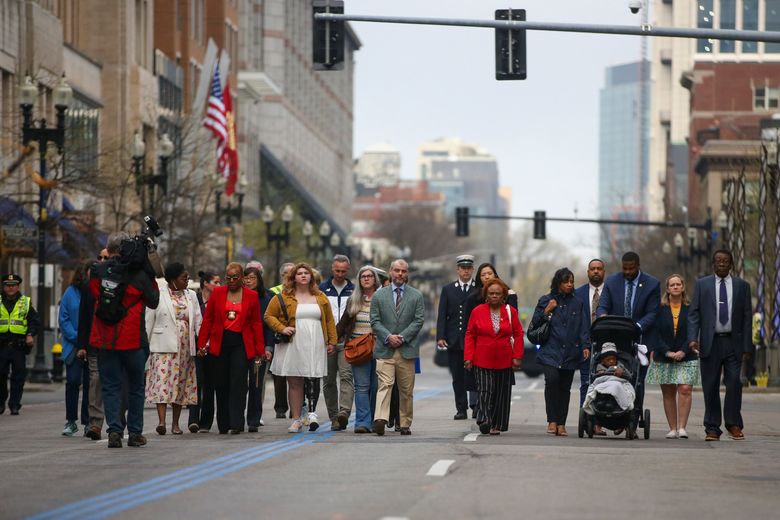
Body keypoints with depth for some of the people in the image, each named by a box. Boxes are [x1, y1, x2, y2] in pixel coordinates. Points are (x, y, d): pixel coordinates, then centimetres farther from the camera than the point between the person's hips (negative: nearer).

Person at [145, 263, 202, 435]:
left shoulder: (191, 296, 11)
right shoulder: (158, 295, -2)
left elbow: (198, 321, 9)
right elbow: (149, 321, 0)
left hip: (185, 348, 4)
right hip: (164, 346, -4)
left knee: (180, 383, 6)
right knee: (163, 380, -14)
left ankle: (175, 423, 13)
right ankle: (161, 421, -20)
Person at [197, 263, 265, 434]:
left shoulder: (251, 296, 5)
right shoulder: (217, 293, 7)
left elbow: (256, 324, 7)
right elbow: (208, 320, 8)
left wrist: (260, 349, 4)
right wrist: (202, 344, 2)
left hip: (241, 344, -2)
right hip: (219, 343, 2)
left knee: (238, 383, -10)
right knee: (221, 385, 4)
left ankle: (236, 424, -12)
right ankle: (223, 425, 13)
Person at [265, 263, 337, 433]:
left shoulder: (320, 298, 12)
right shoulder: (283, 298, 4)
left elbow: (329, 321, 14)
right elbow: (269, 316, 6)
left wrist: (332, 341, 8)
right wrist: (281, 328, -9)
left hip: (316, 346, 1)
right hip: (293, 346, -1)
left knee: (313, 378, -13)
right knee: (294, 383, 0)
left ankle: (312, 412, -7)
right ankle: (296, 420, 6)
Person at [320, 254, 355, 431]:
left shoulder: (354, 290, 8)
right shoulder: (322, 289, 8)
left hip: (347, 342, -2)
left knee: (346, 376, -18)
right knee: (329, 381, 4)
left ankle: (344, 412, -29)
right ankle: (334, 418, 10)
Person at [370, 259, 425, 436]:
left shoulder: (416, 296, 8)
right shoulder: (379, 295, 9)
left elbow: (419, 320, 1)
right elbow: (375, 321, 4)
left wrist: (402, 337, -10)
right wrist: (388, 336, -11)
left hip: (407, 349, 1)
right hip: (385, 349, -1)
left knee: (406, 389, 5)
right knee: (385, 384, -14)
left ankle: (405, 424, 12)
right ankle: (380, 420, -27)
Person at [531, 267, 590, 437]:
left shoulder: (577, 303, 11)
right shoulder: (546, 301, 8)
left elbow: (584, 327, 8)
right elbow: (535, 324, 9)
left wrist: (585, 346, -5)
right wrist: (546, 311, -5)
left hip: (570, 353, 2)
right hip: (550, 351, -2)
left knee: (565, 388, 1)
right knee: (552, 379, -22)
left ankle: (561, 424, 6)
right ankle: (552, 421, -17)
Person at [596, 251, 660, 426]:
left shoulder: (652, 284, -2)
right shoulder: (611, 281, 5)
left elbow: (652, 313, -6)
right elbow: (602, 307, 1)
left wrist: (637, 327, -23)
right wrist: (602, 316, -24)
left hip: (641, 338, -2)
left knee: (637, 380, -4)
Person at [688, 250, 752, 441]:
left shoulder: (742, 286, 9)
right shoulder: (702, 285, 8)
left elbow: (746, 317, 7)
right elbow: (693, 313, 3)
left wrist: (746, 346, 0)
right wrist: (692, 338, -12)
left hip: (733, 343, 0)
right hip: (710, 343, 0)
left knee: (734, 384, -8)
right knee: (710, 388, 1)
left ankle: (733, 424, 4)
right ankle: (712, 428, 6)